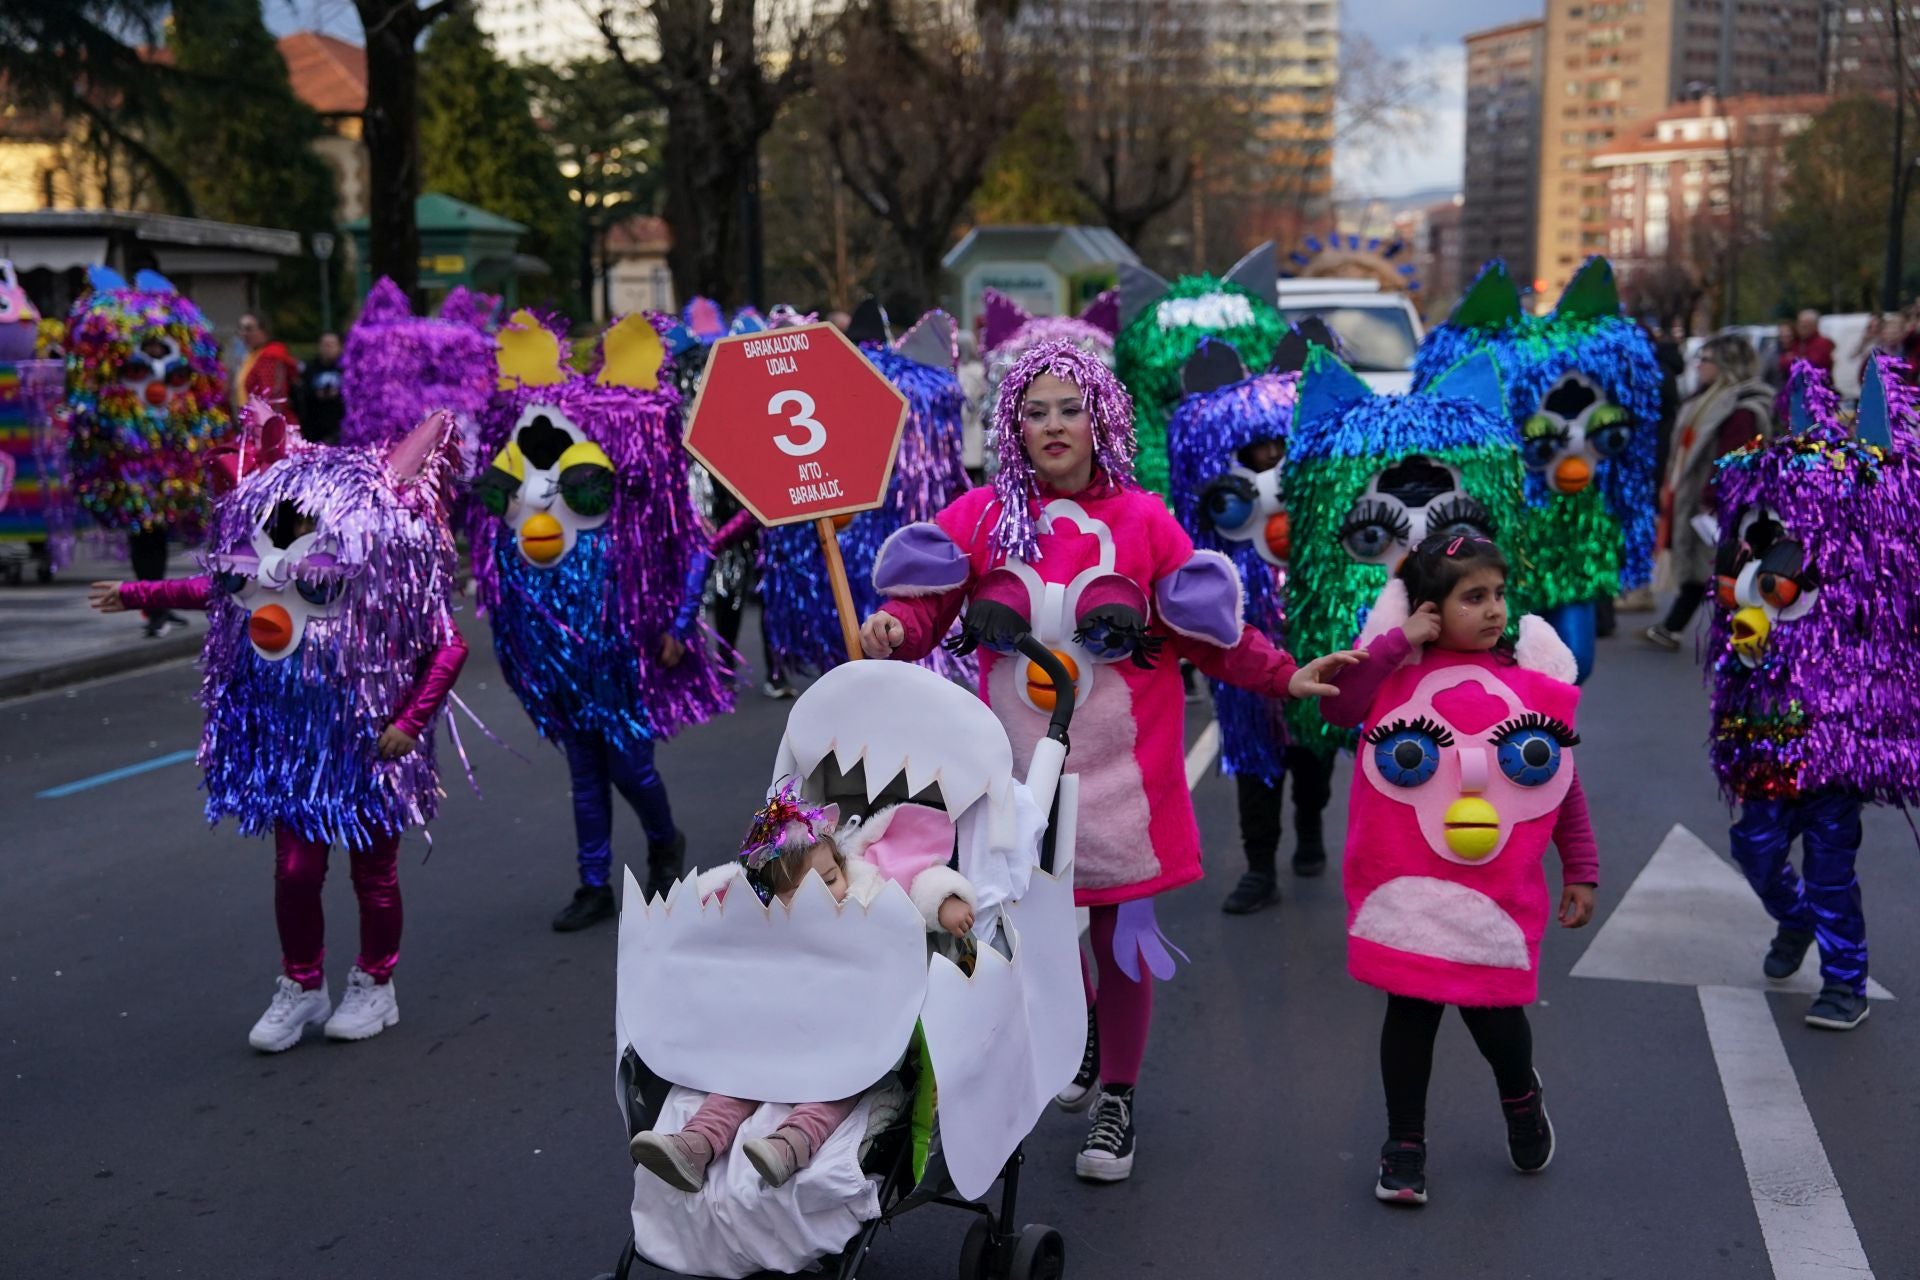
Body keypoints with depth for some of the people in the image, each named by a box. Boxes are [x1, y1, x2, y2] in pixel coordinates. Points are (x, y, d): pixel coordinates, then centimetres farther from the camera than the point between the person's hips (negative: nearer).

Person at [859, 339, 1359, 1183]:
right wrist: (894, 629, -29)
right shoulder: (979, 517, 1)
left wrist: (1284, 677, -6)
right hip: (1021, 764, 1)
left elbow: (1209, 630, 2)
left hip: (1120, 764, -1)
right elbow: (927, 598, -8)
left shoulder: (1143, 521, 0)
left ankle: (1116, 1101, 24)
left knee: (1121, 936, 5)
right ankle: (1085, 1040, 46)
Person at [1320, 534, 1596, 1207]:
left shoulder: (1533, 685, 2)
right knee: (1410, 1011, 8)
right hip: (1406, 888, -1)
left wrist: (1581, 870, 11)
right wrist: (1397, 640, -17)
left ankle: (1521, 1097, 39)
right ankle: (1404, 1146, 26)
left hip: (1498, 893, 1)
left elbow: (1564, 785, 9)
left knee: (1493, 1010, 3)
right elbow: (1336, 705, -21)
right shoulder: (1398, 672, -3)